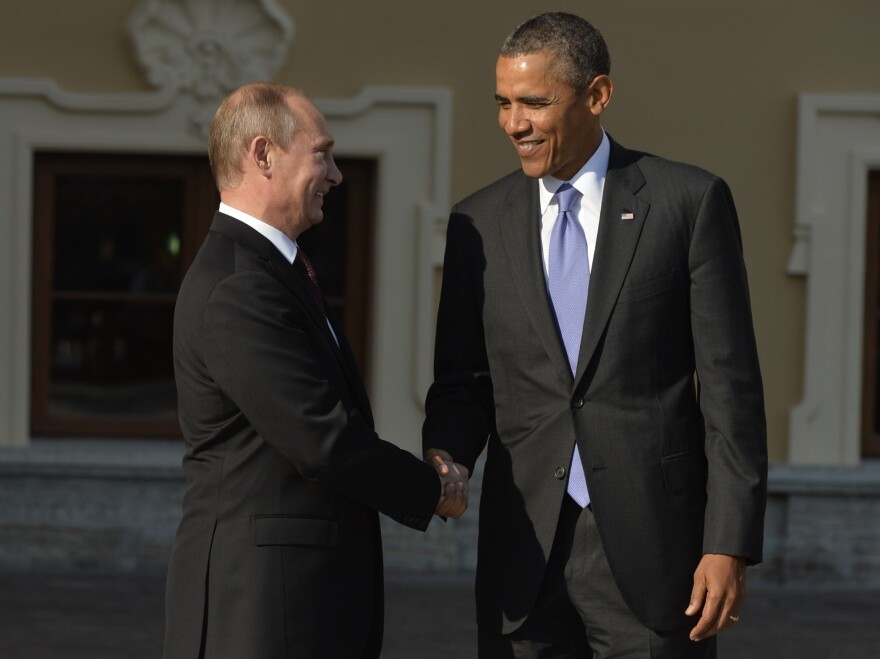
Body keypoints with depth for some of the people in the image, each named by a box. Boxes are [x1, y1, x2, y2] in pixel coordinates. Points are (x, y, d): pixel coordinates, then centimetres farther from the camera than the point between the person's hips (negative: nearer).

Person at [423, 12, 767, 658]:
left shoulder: (689, 201, -1)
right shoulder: (480, 222, 9)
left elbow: (730, 382, -2)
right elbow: (463, 381, 13)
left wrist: (730, 544, -8)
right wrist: (443, 458, -10)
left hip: (652, 545, -3)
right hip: (524, 552, 3)